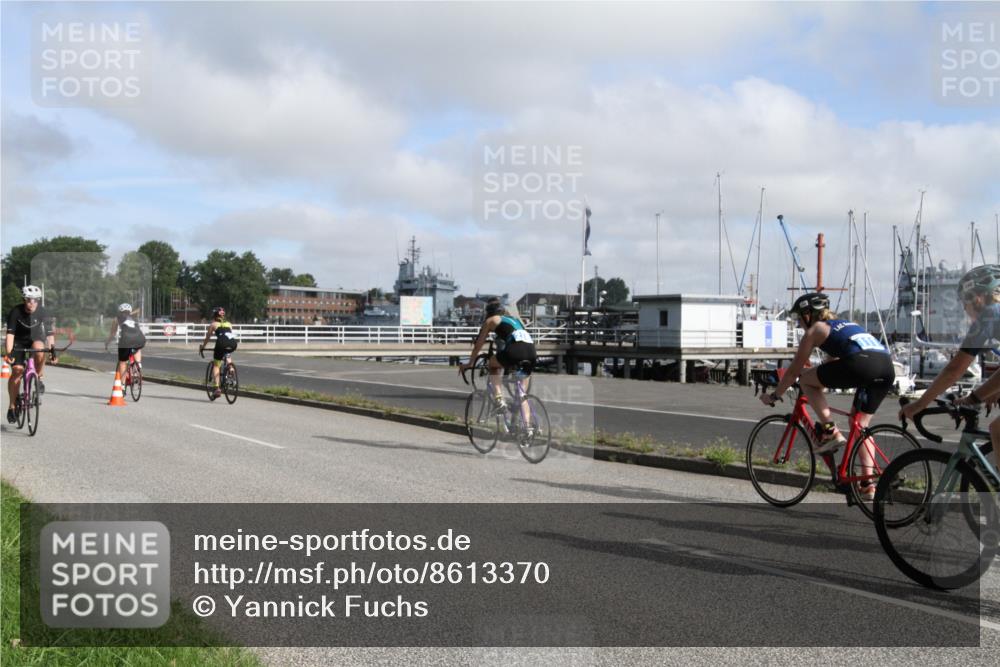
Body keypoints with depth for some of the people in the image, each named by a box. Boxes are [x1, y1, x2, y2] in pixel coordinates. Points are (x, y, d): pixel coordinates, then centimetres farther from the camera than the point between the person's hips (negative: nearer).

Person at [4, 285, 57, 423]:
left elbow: (49, 333, -19)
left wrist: (52, 349, -32)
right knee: (17, 370, -15)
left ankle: (38, 378, -11)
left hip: (35, 339, 1)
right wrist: (8, 352, -40)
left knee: (39, 349, -36)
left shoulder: (42, 312, -18)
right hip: (19, 342, -1)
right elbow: (10, 333, -28)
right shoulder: (16, 312, -22)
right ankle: (12, 407, -4)